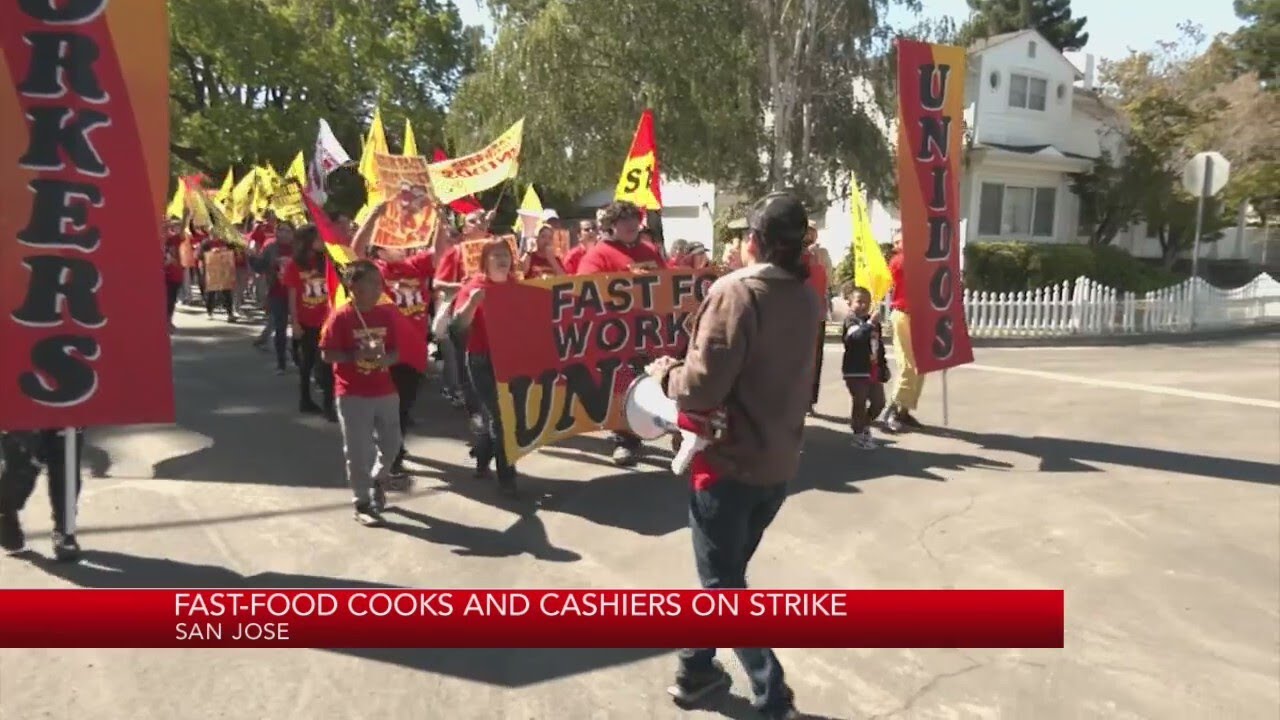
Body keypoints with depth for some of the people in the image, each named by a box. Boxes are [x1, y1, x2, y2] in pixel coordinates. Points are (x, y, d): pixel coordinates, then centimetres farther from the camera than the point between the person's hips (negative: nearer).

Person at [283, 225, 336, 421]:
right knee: (307, 362, 11)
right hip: (305, 322, -2)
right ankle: (305, 401, 25)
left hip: (325, 321, 2)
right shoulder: (294, 265, -5)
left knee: (327, 363, 0)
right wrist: (294, 322, -7)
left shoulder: (326, 261, 3)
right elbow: (292, 296, -4)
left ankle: (329, 405, 6)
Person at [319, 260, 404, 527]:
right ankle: (362, 503, 17)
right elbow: (326, 354, -12)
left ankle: (378, 481, 43)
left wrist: (387, 358, -15)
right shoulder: (340, 317, -11)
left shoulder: (387, 314, 2)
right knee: (358, 450, 3)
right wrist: (356, 356, -25)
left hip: (385, 391, 5)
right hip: (352, 395, -5)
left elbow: (396, 352, 7)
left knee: (391, 444, 14)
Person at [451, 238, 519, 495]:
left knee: (507, 413, 15)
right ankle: (506, 477, 4)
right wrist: (472, 302, -33)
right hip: (483, 360, -6)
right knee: (498, 416, -5)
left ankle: (481, 457, 39)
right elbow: (459, 324, -18)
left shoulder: (515, 285, 9)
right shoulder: (475, 286, -8)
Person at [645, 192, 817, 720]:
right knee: (725, 571, 22)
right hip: (779, 461, 8)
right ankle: (697, 668, 36)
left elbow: (701, 387, -24)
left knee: (723, 583, 8)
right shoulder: (807, 298, 5)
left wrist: (664, 371, -4)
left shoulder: (737, 290, -19)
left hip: (730, 460, -8)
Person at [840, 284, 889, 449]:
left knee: (879, 402, 12)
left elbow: (880, 346, 21)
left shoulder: (873, 321, 14)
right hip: (856, 370, -7)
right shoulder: (850, 320, -8)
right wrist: (870, 324, -35)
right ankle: (859, 436, 9)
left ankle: (864, 426, 33)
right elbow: (857, 336, -29)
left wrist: (883, 366, 19)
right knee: (860, 403, -3)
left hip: (874, 370, 7)